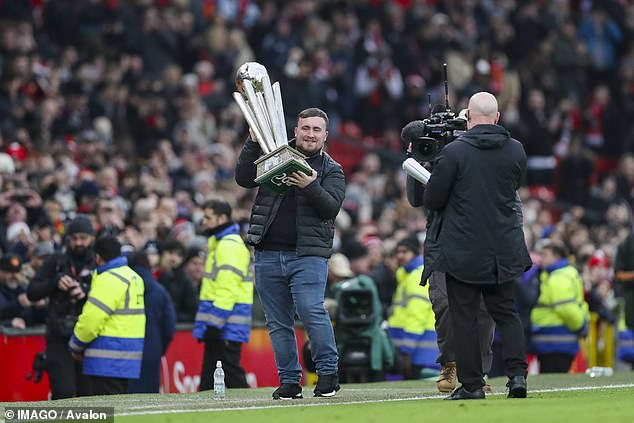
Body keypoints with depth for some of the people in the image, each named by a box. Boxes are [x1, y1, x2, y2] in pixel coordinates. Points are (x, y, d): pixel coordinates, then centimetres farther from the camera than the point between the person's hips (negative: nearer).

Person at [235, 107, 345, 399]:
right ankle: (289, 380, 11)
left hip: (308, 254, -3)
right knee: (278, 322, 5)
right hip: (268, 253, 3)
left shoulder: (331, 170, 9)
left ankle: (328, 372, -6)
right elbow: (243, 178, 2)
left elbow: (331, 207, -6)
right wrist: (254, 143, -7)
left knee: (311, 311, -18)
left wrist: (311, 187, -23)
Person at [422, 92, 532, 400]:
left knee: (464, 317, 3)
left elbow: (431, 200, -7)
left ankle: (471, 383, 2)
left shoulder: (454, 152, -12)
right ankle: (517, 372, 0)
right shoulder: (516, 151, -1)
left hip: (461, 249, -4)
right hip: (503, 248, 4)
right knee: (506, 312, 15)